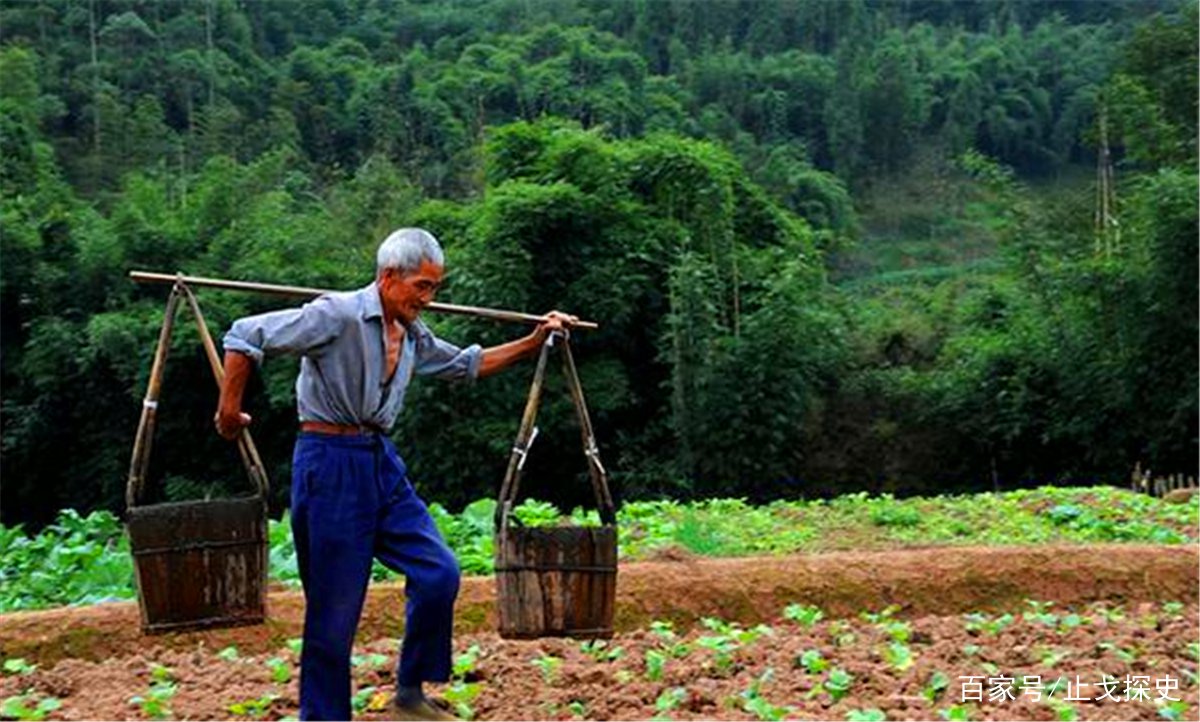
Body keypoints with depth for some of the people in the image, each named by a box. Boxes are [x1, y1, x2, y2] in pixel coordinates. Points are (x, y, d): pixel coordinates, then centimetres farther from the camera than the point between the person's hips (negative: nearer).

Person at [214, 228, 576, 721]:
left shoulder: (414, 336, 10)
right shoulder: (338, 315, -14)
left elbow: (467, 365, 26)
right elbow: (246, 336, -14)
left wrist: (534, 342, 20)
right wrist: (229, 409, -11)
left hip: (382, 461, 8)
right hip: (331, 463, -8)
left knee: (439, 573, 0)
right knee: (334, 606, -1)